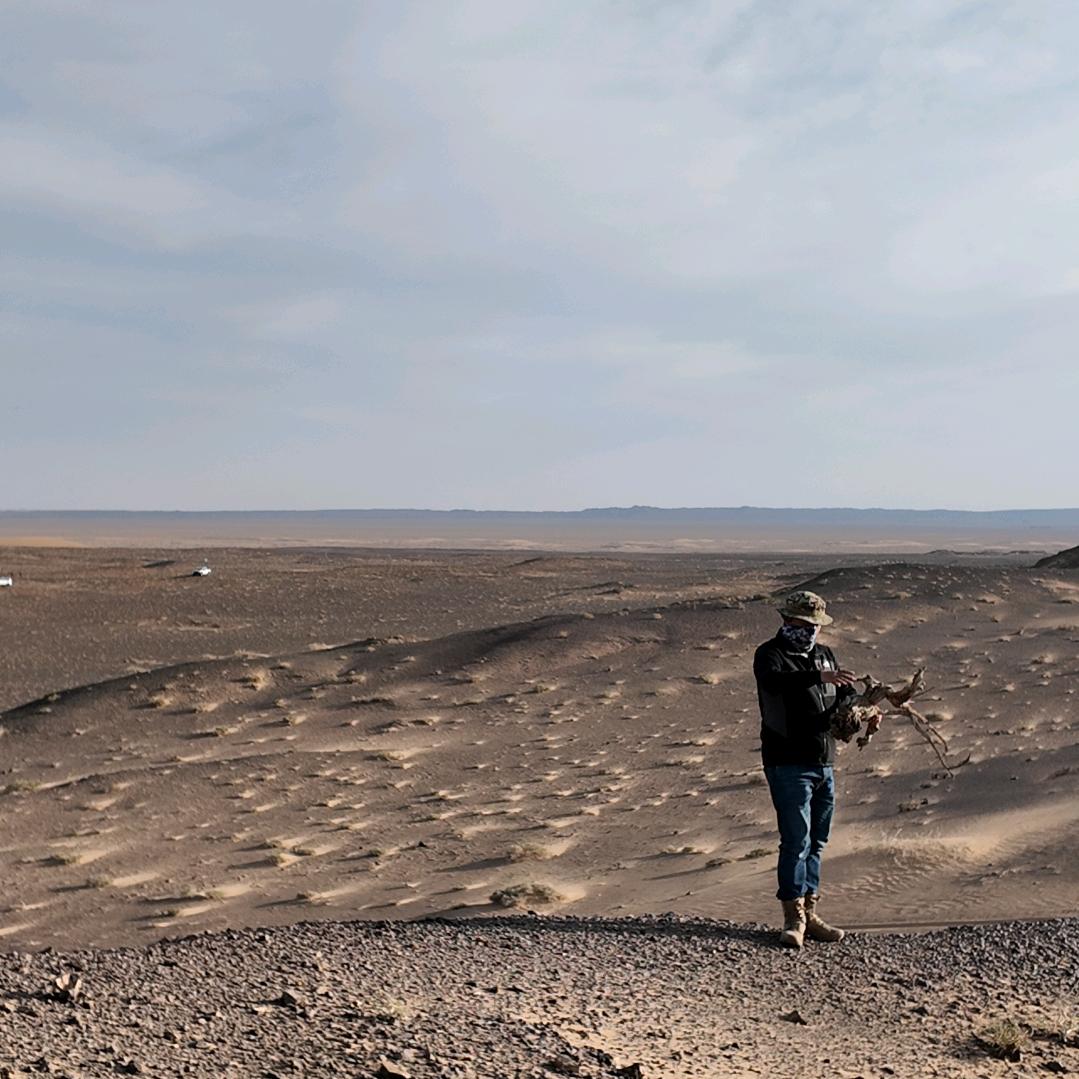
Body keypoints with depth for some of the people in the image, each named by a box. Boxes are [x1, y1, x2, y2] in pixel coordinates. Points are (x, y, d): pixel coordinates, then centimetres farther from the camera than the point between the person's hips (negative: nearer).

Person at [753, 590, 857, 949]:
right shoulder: (770, 654, -6)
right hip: (788, 763, -7)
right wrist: (818, 677, -41)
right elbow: (774, 681, -28)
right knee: (796, 839, -10)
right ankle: (794, 918, -5)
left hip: (824, 763, 7)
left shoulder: (824, 655, 17)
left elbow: (846, 696, 13)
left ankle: (810, 914, 18)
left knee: (816, 841, 11)